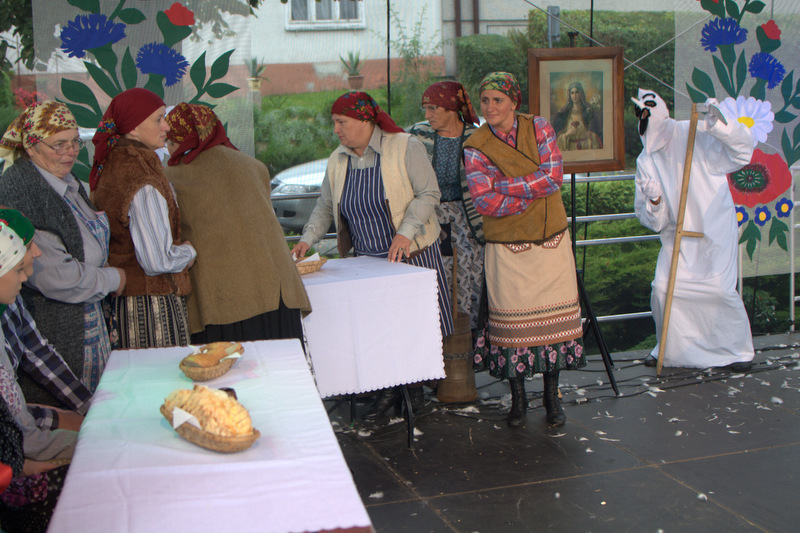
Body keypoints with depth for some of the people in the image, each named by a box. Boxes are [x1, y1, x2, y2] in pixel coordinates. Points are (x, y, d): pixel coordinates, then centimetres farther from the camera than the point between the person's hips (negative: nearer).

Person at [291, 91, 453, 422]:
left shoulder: (405, 147, -9)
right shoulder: (337, 161, 8)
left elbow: (428, 194, -11)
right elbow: (325, 206, 15)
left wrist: (405, 233, -22)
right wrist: (308, 239, 0)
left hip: (411, 254, -4)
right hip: (366, 259, 4)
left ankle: (414, 384, 21)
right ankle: (387, 389, 16)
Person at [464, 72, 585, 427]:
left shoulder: (539, 128, 2)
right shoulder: (475, 147, -4)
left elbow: (554, 176, -11)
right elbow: (485, 201, -14)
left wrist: (504, 185, -15)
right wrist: (535, 190, -14)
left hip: (551, 241, 2)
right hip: (507, 249, -1)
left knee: (553, 318, 4)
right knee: (513, 322, 2)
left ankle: (552, 396, 18)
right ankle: (518, 397, 18)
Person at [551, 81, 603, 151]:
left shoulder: (589, 111, 6)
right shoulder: (563, 114, 9)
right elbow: (558, 136, 7)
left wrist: (591, 135, -15)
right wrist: (566, 134, -12)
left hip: (586, 148, -1)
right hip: (570, 149, 1)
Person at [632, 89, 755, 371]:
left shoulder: (694, 136, -10)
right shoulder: (645, 162, 4)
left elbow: (741, 152, -15)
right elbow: (651, 219, 4)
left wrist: (718, 124, -30)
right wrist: (654, 202, -20)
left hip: (715, 229, -4)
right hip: (677, 235, 4)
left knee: (721, 289, -9)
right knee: (662, 288, -5)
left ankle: (739, 350, 13)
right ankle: (668, 348, 17)